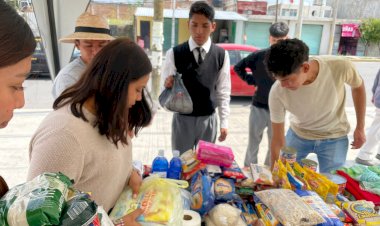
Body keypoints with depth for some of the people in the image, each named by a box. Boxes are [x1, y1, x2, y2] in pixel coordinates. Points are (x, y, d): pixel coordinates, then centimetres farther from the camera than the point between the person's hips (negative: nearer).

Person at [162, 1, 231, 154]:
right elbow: (165, 87, -3)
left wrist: (224, 122, 1)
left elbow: (223, 91, 2)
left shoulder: (222, 55, -3)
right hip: (182, 119, -1)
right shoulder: (174, 53, -8)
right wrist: (168, 85, -27)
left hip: (208, 119, 1)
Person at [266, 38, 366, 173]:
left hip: (334, 138, 0)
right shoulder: (277, 92, -31)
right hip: (298, 135, 0)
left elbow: (358, 87, -5)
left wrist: (360, 128, -1)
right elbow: (278, 139, -19)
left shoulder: (340, 67, -31)